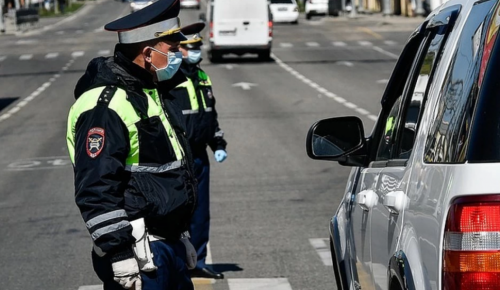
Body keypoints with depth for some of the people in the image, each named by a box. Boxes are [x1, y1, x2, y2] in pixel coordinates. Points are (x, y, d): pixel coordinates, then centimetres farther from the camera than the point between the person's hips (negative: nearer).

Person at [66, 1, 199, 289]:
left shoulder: (150, 93, 15)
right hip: (139, 251, -10)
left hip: (170, 244, 10)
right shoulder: (107, 105, -18)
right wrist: (120, 252, -24)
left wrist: (182, 237, 26)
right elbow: (96, 192, -23)